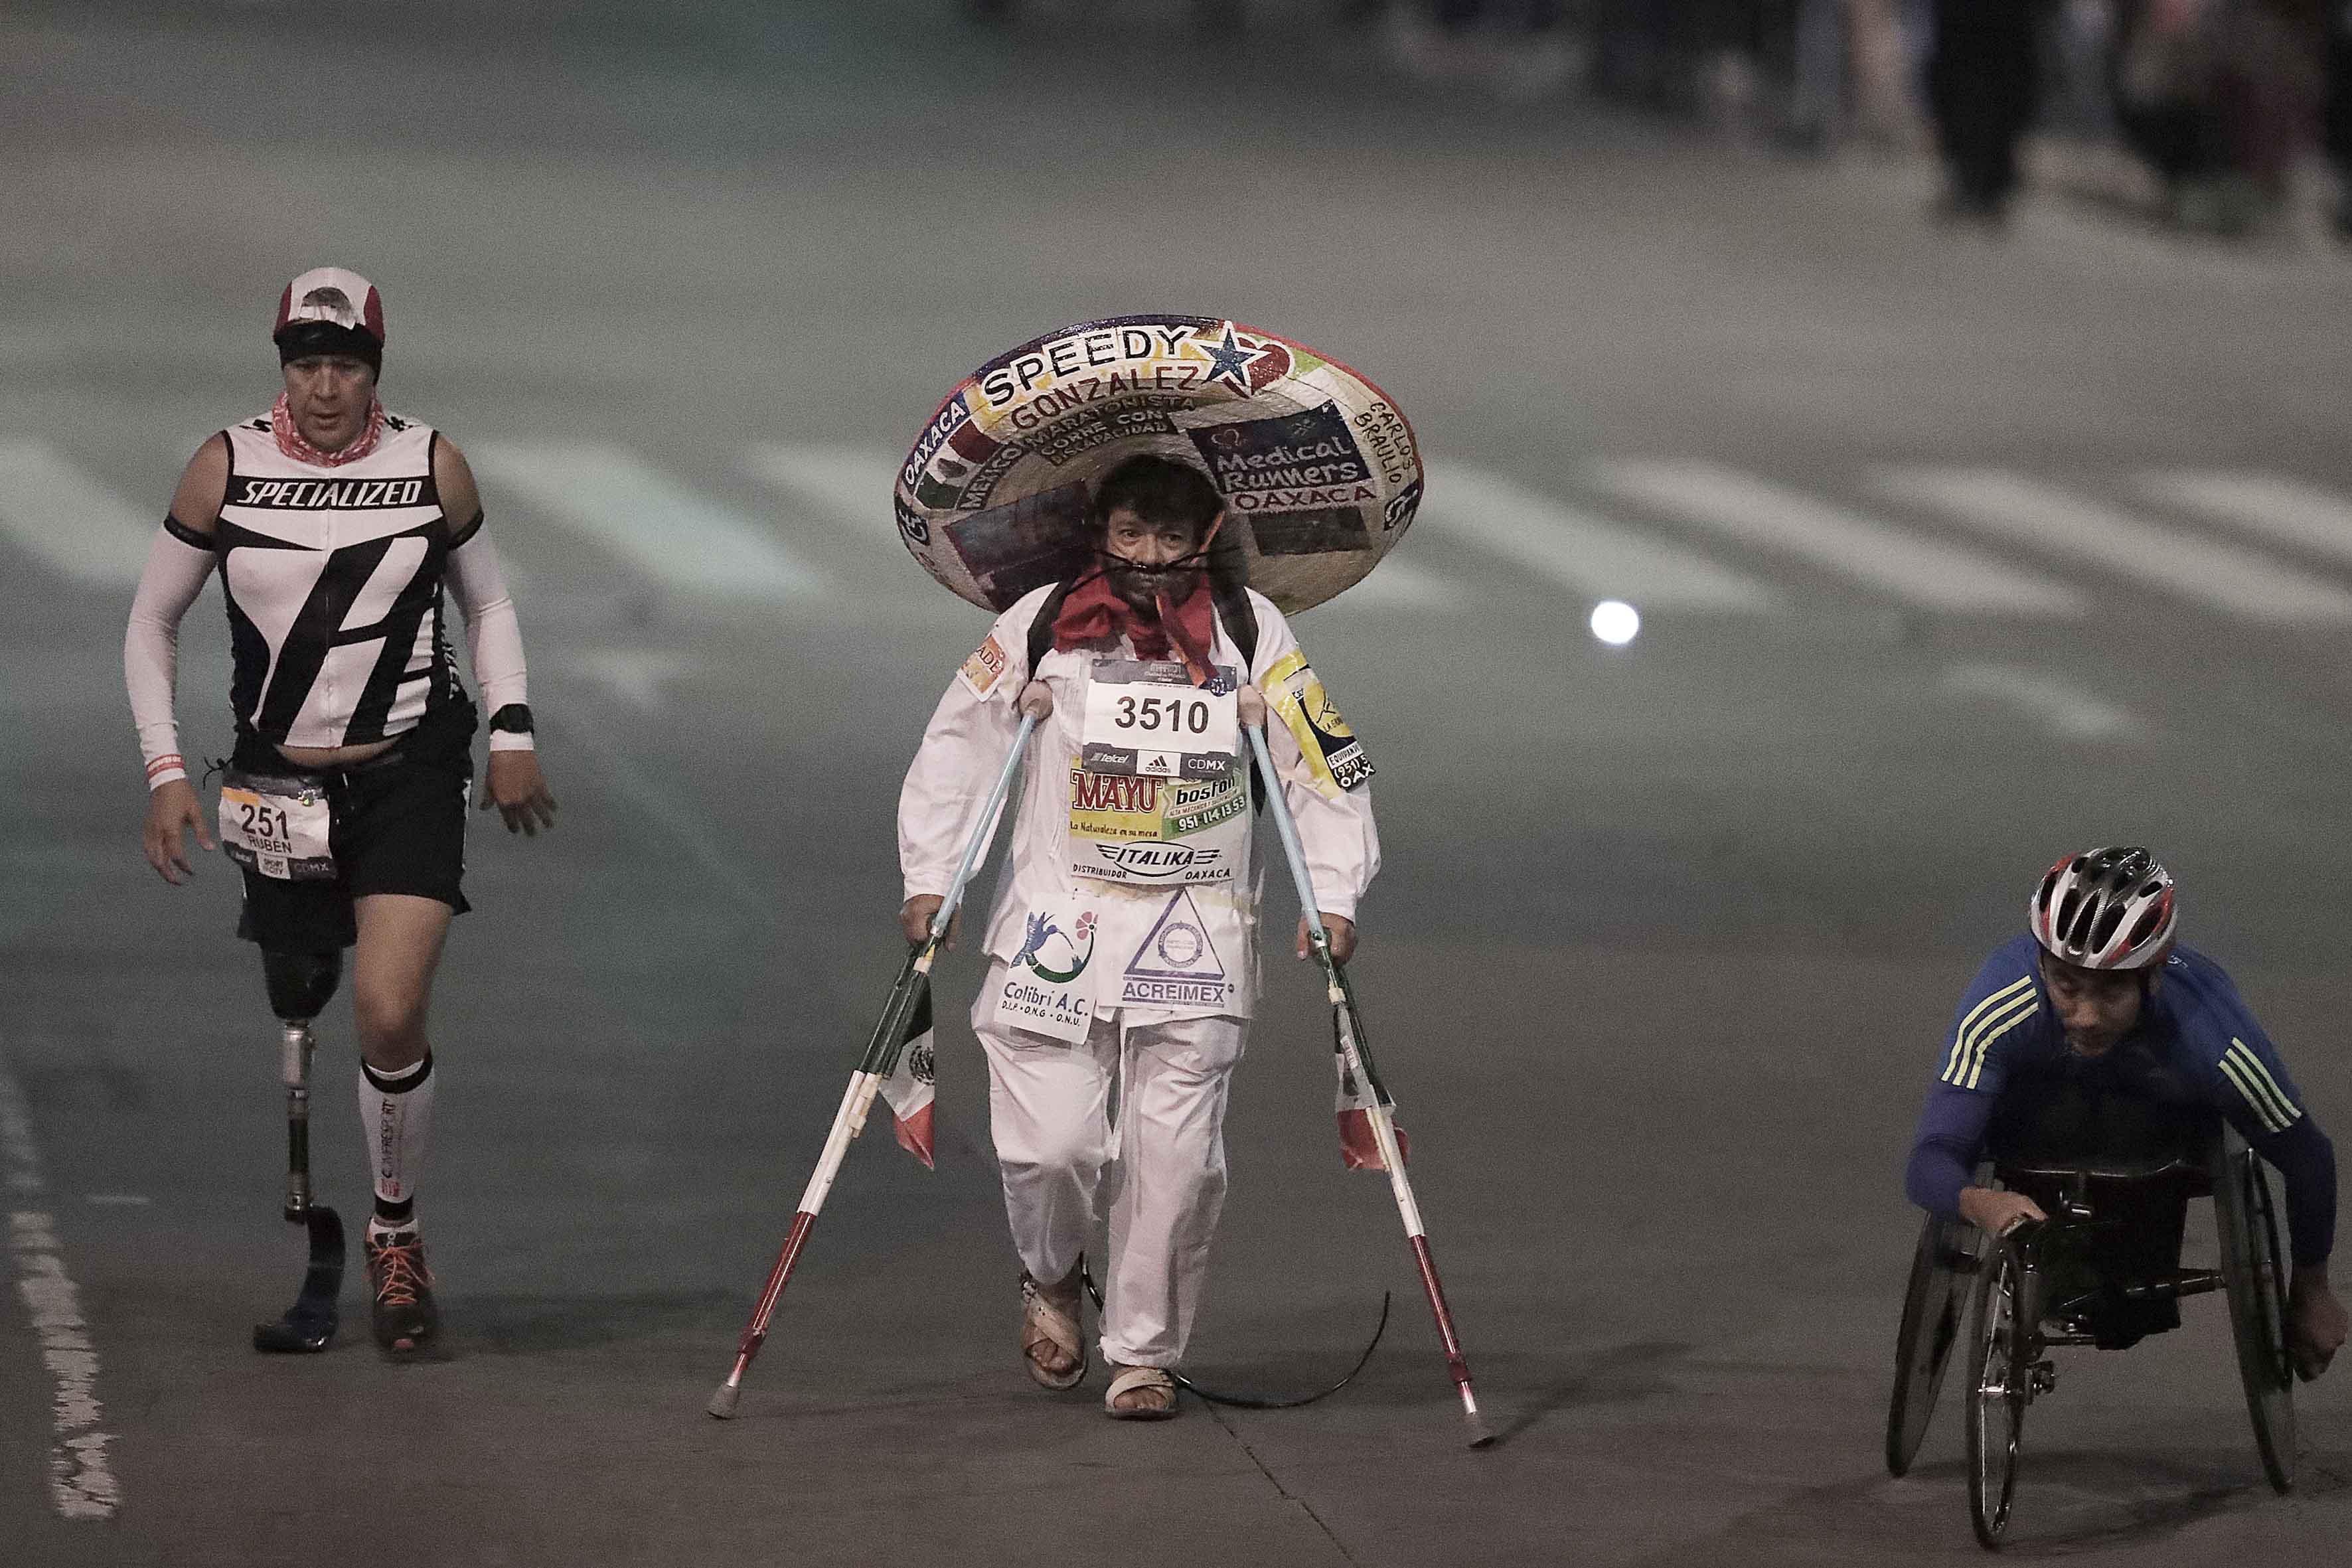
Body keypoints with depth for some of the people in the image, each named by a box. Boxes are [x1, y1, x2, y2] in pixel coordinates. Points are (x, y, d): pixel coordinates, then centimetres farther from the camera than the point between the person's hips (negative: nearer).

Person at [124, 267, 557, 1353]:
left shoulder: (430, 465, -4)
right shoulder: (227, 469, -6)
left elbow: (487, 600, 12)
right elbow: (151, 622, 4)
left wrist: (512, 734, 0)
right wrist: (165, 774, -3)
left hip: (410, 773, -2)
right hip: (279, 774, 2)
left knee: (389, 1016, -17)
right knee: (294, 1002, 11)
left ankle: (396, 1230, 4)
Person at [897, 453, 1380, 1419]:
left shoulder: (1250, 631, 3)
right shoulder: (1043, 624, 1)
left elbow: (1326, 767, 8)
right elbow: (955, 746, 8)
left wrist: (1333, 898, 2)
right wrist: (928, 879, 4)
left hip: (1196, 935, 1)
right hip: (1058, 922, -1)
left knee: (1176, 1157, -6)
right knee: (1053, 1144, -7)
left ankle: (1144, 1353, 8)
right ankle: (1050, 1277, 26)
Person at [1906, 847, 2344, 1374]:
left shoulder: (2212, 1039, -41)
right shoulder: (2003, 1006, -41)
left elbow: (2307, 1157, -22)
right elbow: (1928, 1161, -41)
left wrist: (2311, 1288, -7)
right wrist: (1978, 1203, -65)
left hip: (2161, 1110, -2)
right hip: (2039, 1096, 2)